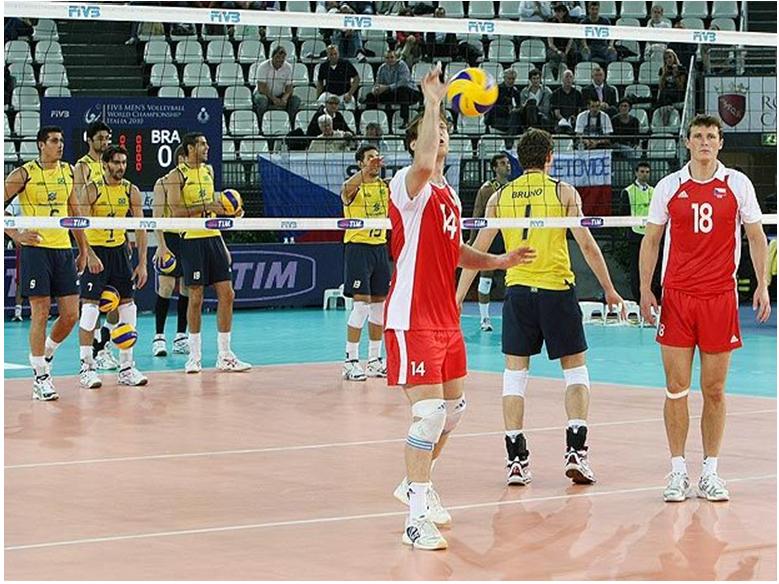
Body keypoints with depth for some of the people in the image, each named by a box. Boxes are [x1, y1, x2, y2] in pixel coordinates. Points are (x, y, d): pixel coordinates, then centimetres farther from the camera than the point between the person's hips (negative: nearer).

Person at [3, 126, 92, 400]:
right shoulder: (24, 174, -6)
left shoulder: (69, 172, 11)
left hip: (64, 249, 5)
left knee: (71, 314, 2)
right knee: (40, 314, -5)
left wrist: (84, 250, 18)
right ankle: (41, 378, 2)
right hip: (36, 248, -5)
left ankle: (44, 357, 26)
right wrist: (15, 234, -14)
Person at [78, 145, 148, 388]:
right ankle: (86, 368, -5)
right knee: (90, 306, -11)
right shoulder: (92, 190, -11)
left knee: (127, 305, 3)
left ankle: (126, 368, 11)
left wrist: (142, 263, -1)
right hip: (94, 250, -5)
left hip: (119, 250, 5)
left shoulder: (132, 192, 1)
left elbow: (140, 229, 3)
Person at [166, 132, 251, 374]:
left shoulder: (208, 170, 14)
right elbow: (177, 211, -16)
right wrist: (206, 207, -21)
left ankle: (224, 356, 6)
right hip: (192, 239, -6)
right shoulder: (178, 175, -6)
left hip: (213, 237, 6)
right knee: (196, 298, -3)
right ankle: (195, 356, 7)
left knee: (227, 294, 1)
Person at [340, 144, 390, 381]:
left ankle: (375, 360, 17)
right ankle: (350, 361, -6)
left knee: (379, 303, 9)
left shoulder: (384, 186, 8)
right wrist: (366, 171, -48)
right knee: (361, 303, -11)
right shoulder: (355, 187, -11)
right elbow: (346, 189, -34)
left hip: (380, 247, 6)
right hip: (358, 247, -6)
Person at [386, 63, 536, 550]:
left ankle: (417, 484, 35)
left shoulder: (450, 194, 16)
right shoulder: (409, 185, -10)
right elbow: (424, 164, -35)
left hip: (447, 318, 9)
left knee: (453, 408, 16)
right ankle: (417, 515, -11)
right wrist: (432, 102, -32)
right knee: (429, 410, -14)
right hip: (413, 318, -9)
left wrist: (499, 261, 13)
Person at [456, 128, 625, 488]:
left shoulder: (501, 196, 7)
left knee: (515, 374, 9)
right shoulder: (563, 192, -1)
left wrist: (458, 297, 13)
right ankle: (576, 451, -2)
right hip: (557, 290, -2)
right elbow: (587, 245, -4)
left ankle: (516, 459, 4)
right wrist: (609, 290, 5)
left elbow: (477, 250, 7)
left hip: (517, 292, 2)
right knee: (576, 370, 9)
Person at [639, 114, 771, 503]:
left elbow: (756, 236, 9)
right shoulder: (668, 187, 5)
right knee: (676, 389, -1)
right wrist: (645, 289, 2)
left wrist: (762, 285, -1)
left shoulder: (738, 184, 4)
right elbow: (651, 239, 10)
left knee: (714, 391, 3)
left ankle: (710, 473, 11)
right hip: (676, 297, 0)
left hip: (720, 297, 0)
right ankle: (678, 472, 6)